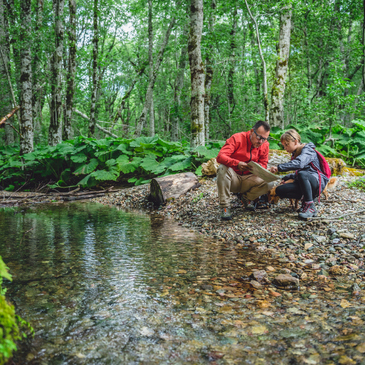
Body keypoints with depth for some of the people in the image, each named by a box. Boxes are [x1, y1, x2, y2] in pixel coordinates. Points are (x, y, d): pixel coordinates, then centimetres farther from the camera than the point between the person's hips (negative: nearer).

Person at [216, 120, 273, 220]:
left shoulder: (265, 145, -1)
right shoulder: (237, 138, -15)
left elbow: (263, 164, 1)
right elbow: (220, 156, -26)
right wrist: (237, 164, -44)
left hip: (248, 179, 3)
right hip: (232, 179, -3)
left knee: (268, 184, -24)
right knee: (222, 168, -36)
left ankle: (246, 197, 8)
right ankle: (224, 207, -27)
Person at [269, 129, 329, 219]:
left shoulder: (307, 150, -8)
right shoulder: (295, 154, 20)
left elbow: (299, 163, -31)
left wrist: (279, 167, -34)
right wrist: (286, 178, 13)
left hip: (318, 182, -8)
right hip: (304, 184, 8)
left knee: (302, 174, -40)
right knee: (279, 190, -13)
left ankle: (310, 207, -32)